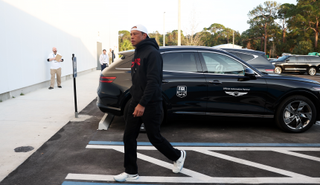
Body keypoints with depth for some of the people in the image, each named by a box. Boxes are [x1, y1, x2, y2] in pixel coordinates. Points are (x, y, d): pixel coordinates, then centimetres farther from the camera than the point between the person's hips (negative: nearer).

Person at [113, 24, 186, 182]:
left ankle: (178, 156, 30)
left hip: (150, 104, -8)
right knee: (129, 137, 7)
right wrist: (134, 97, 17)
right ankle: (131, 172, 19)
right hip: (136, 102, 9)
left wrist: (142, 104, -27)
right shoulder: (137, 53, 15)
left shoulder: (152, 52, -15)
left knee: (154, 137, 4)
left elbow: (153, 81, -23)